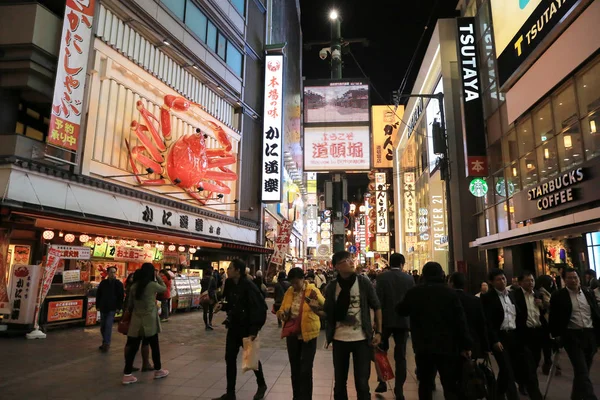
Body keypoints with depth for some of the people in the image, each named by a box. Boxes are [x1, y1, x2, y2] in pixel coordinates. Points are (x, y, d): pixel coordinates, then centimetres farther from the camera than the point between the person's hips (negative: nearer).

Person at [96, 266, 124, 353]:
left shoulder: (119, 284, -4)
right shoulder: (103, 283, 5)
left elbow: (121, 296, -5)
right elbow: (98, 295, 11)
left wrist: (119, 307, -9)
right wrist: (98, 305, 7)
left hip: (112, 308, -4)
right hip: (103, 308, 4)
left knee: (108, 326, -10)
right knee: (103, 326, 11)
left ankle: (106, 343, -3)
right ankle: (105, 343, 24)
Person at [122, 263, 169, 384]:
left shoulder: (134, 286, 3)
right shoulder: (152, 285, -12)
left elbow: (130, 304, 9)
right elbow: (164, 288, 8)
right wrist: (158, 277, 12)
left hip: (136, 320, 4)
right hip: (149, 320, -4)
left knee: (133, 347, 8)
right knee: (154, 346, 11)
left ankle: (127, 375, 7)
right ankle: (158, 370, 24)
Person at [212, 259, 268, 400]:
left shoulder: (249, 286, -22)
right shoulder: (230, 284, 2)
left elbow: (258, 309, -23)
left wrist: (254, 330, -26)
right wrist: (222, 305, -5)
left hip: (247, 328, -7)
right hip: (234, 326, 7)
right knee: (229, 358, 9)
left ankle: (262, 385, 36)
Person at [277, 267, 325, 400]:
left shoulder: (312, 290, -11)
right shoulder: (289, 292, 3)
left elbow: (324, 308, -20)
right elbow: (282, 309, 9)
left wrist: (317, 300, -42)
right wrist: (281, 314, -15)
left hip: (308, 334, -5)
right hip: (292, 334, 5)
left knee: (305, 370, -3)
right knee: (295, 368, 17)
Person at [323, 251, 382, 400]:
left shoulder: (363, 282, -5)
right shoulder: (331, 287, -2)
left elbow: (377, 307, 2)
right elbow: (328, 312, 7)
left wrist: (378, 332, -3)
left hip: (362, 339, -2)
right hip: (339, 339, 2)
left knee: (362, 382, 6)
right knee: (340, 381, 15)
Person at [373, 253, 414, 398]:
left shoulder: (382, 277, -7)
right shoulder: (409, 278, 0)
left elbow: (378, 300, -11)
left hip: (386, 320, -2)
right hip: (403, 321, 2)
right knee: (400, 356, 8)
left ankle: (382, 383, 15)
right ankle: (399, 390, 10)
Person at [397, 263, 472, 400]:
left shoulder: (413, 292, -2)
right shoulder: (450, 293, -6)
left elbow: (401, 311, 13)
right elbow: (460, 321, -8)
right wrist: (465, 345, -2)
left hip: (423, 346, 1)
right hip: (447, 346, -1)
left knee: (425, 384, 14)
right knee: (451, 386, 7)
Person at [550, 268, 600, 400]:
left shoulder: (588, 293, 8)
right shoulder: (558, 296, -6)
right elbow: (554, 318, -4)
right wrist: (557, 335, -6)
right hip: (572, 336, -5)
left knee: (584, 369, 15)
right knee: (582, 370, -11)